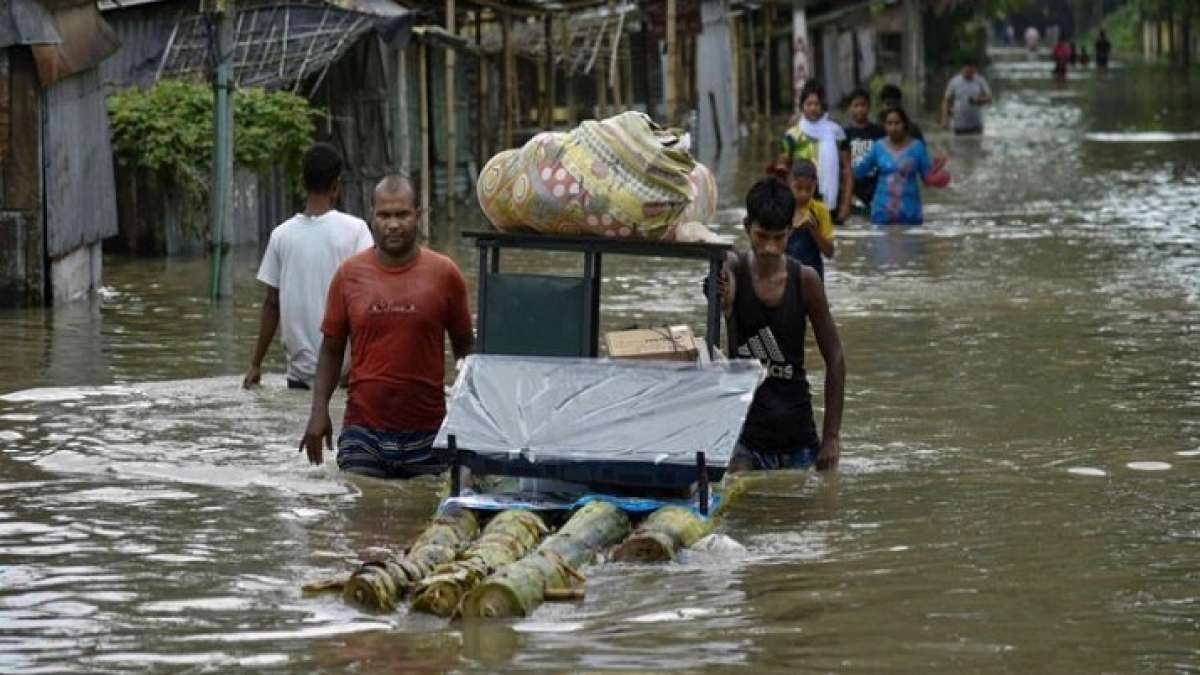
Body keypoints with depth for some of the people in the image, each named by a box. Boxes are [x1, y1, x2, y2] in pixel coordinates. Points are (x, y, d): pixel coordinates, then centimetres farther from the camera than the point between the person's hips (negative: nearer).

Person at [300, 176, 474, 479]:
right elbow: (331, 349, 9)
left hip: (426, 432, 0)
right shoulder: (349, 274, 3)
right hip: (363, 432, 0)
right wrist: (319, 411, -1)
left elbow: (465, 348, 9)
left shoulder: (444, 274, 1)